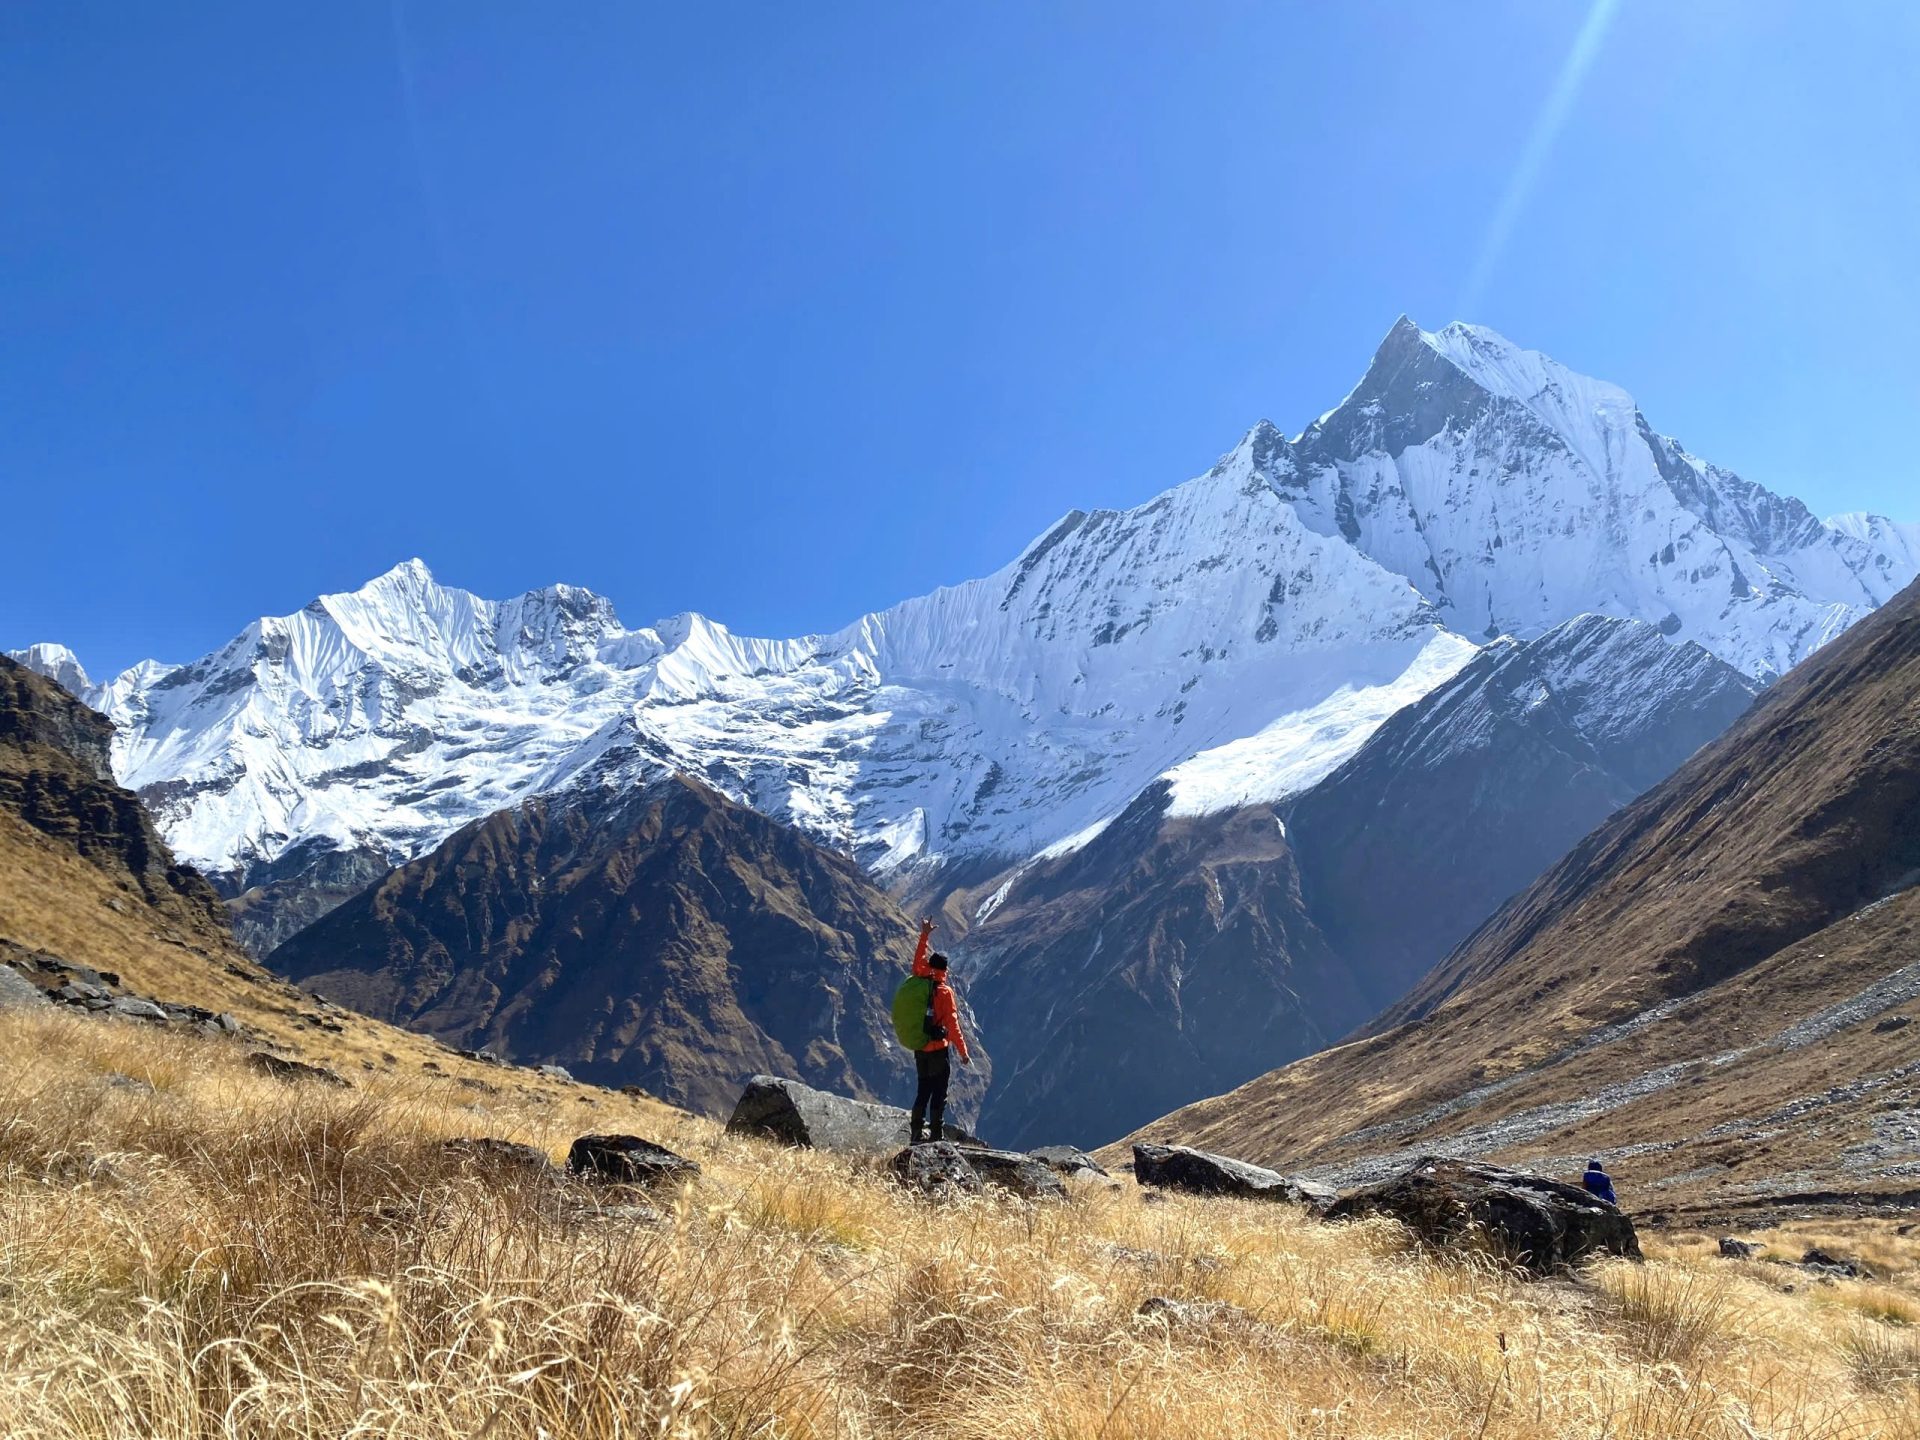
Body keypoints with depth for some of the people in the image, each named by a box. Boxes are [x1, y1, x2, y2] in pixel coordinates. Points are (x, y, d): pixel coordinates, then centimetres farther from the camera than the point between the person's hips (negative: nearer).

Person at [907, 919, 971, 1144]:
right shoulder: (944, 992, -15)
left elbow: (918, 962, 19)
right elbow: (952, 1025, -16)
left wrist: (924, 936, 25)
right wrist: (963, 1052, -11)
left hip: (919, 1049, 6)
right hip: (939, 1050, -6)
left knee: (922, 1092, 17)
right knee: (939, 1094, 0)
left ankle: (918, 1133, 18)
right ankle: (936, 1136, -2)